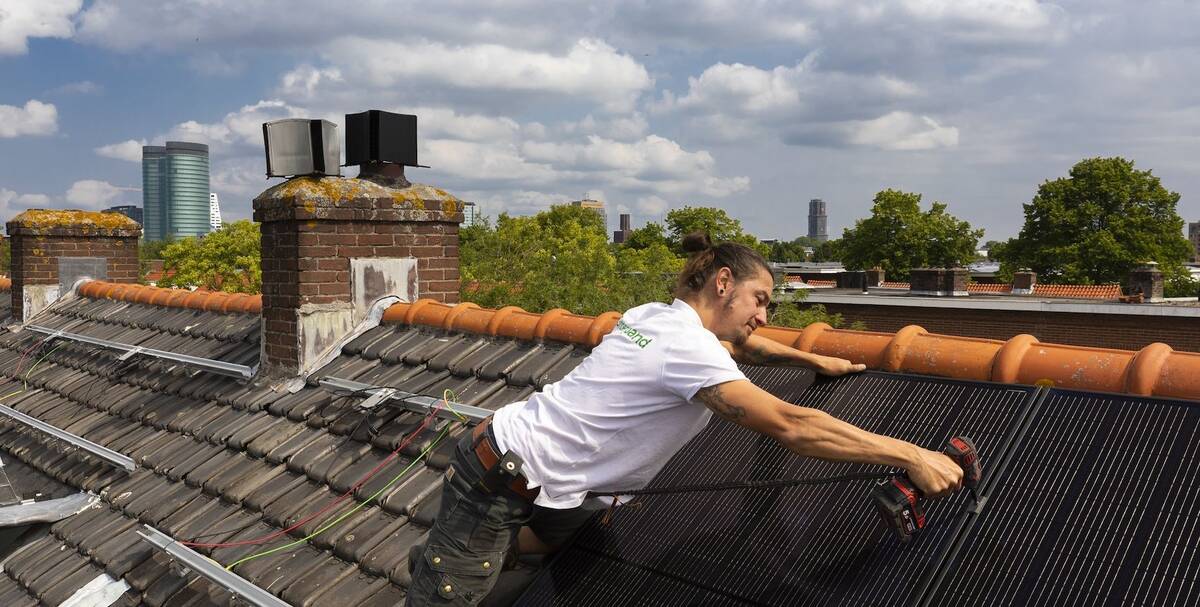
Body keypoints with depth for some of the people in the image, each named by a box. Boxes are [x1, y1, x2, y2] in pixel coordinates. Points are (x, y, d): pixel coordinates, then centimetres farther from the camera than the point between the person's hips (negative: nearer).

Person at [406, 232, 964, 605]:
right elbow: (790, 426, -28)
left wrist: (813, 359, 24)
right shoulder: (688, 348, -22)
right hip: (499, 485, -9)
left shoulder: (652, 315, 6)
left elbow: (733, 343, 27)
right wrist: (911, 454, -24)